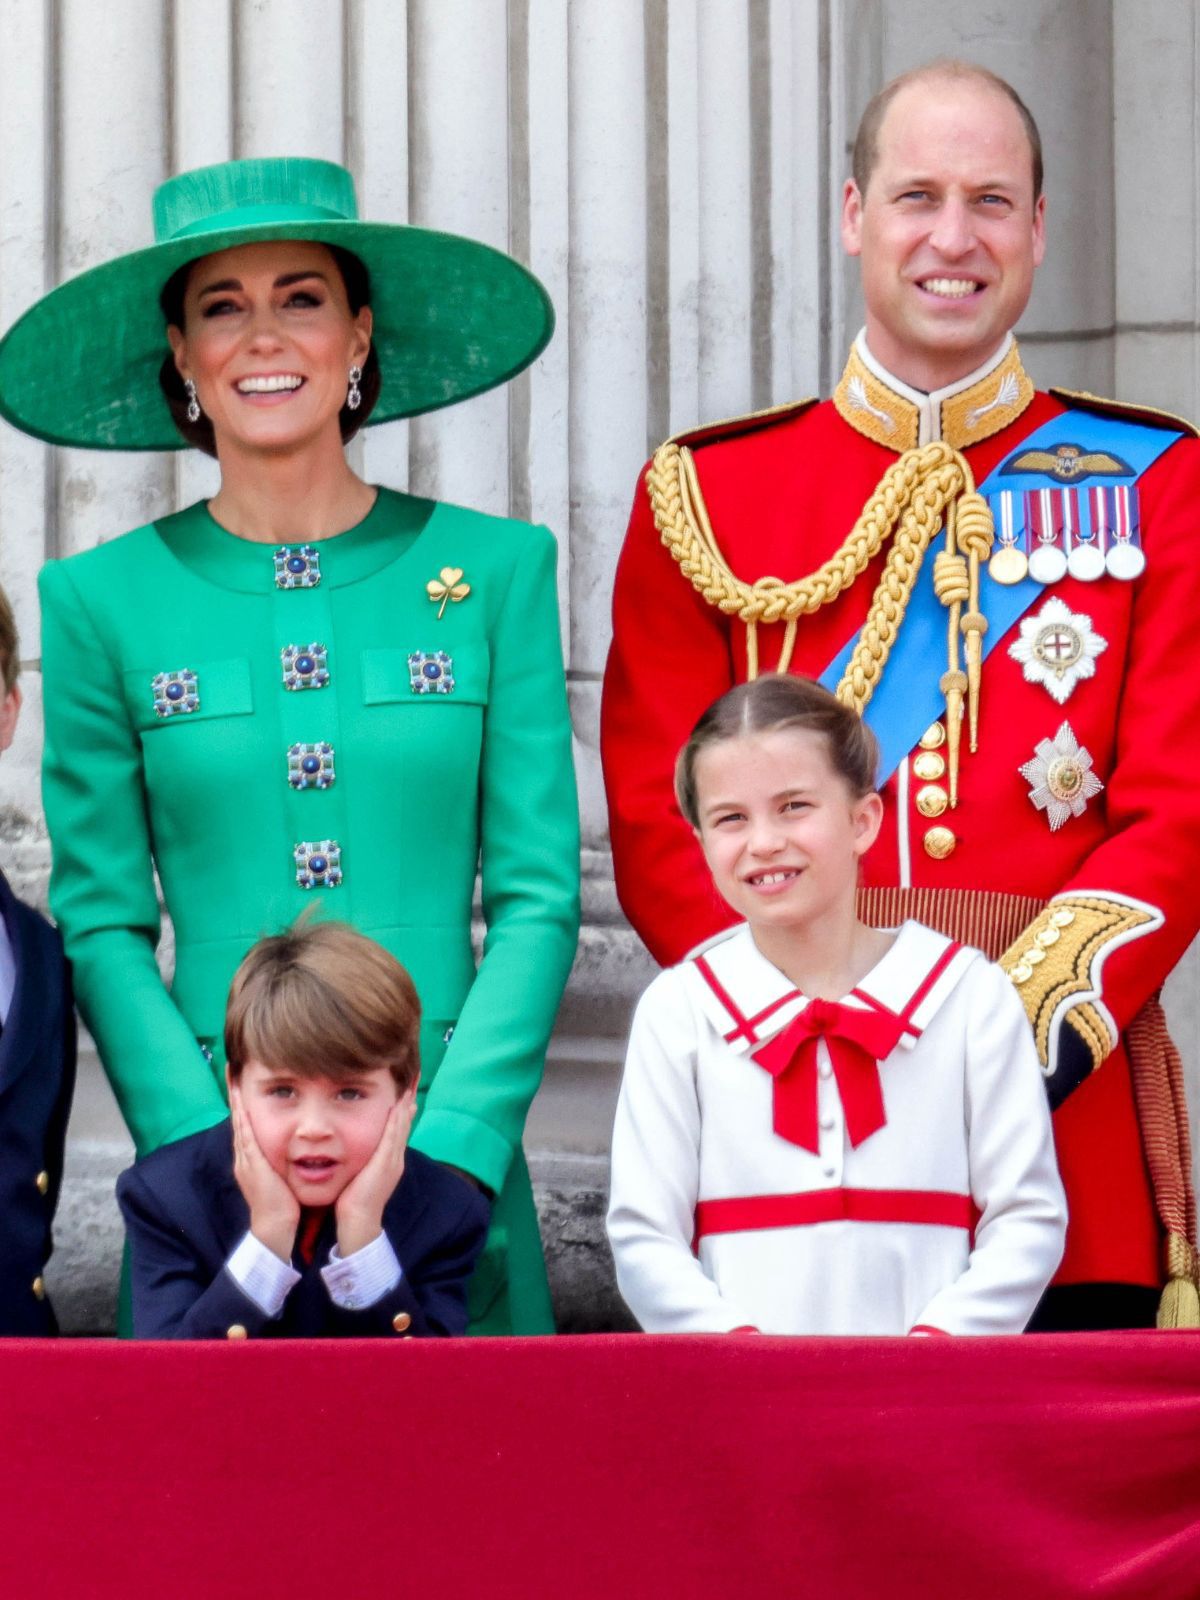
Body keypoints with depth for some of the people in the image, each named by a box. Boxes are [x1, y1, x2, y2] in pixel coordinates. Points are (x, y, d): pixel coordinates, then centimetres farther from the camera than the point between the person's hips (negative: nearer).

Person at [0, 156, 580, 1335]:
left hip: (456, 1150, 0)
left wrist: (442, 1151, -11)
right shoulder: (102, 600, 3)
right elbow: (101, 924, 2)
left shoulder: (495, 569, 3)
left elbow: (538, 897, 1)